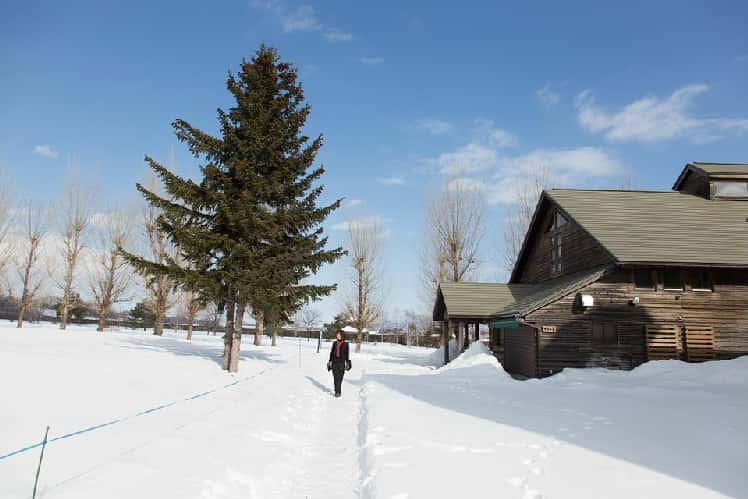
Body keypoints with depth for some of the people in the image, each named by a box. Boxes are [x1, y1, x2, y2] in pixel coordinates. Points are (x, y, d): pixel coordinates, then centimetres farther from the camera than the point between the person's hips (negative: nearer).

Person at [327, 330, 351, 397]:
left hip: (341, 363, -2)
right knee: (336, 377, -4)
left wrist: (347, 363, -7)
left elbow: (347, 354, -1)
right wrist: (330, 361, 11)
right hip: (334, 362, 2)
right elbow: (331, 352, 13)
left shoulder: (345, 344, -1)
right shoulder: (334, 343, 8)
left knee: (340, 378, 4)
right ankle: (337, 392, 1)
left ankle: (337, 391, 22)